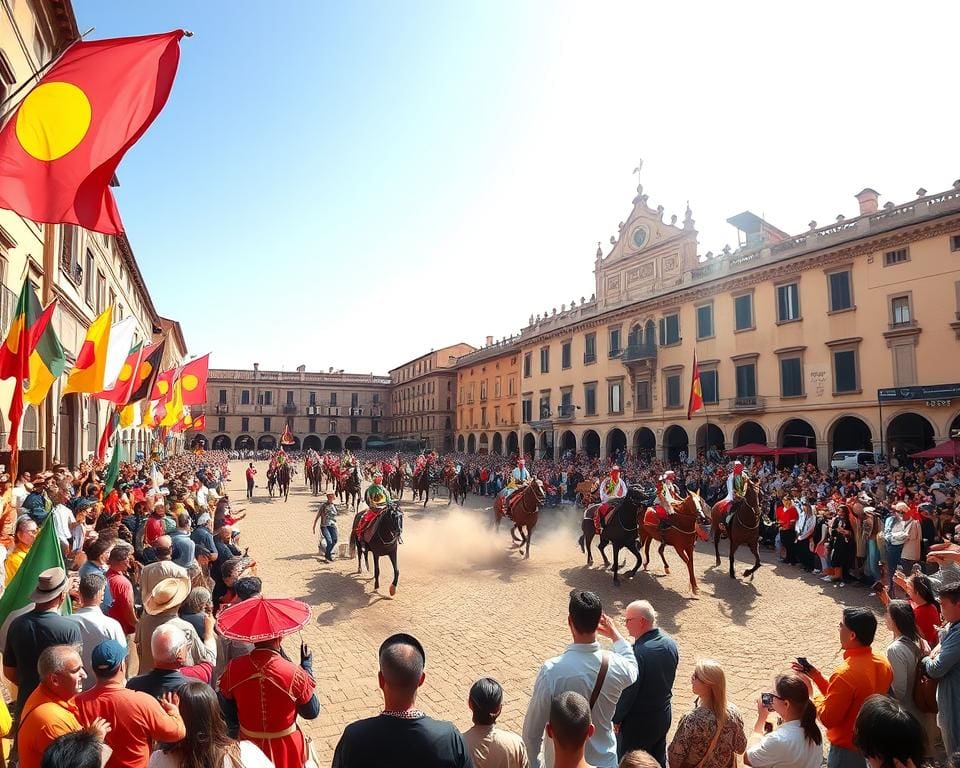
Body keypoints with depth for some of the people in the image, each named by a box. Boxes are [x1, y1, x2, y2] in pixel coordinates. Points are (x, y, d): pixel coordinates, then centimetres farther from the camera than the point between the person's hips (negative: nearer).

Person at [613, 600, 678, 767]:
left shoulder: (638, 652, -31)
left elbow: (627, 692, -23)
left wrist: (615, 719, -9)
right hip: (664, 715, 7)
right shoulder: (670, 643, -6)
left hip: (639, 721, -7)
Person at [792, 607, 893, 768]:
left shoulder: (845, 674, -32)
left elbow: (828, 719, -21)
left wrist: (814, 697, -6)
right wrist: (817, 676, 2)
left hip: (848, 750, -7)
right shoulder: (883, 663, -7)